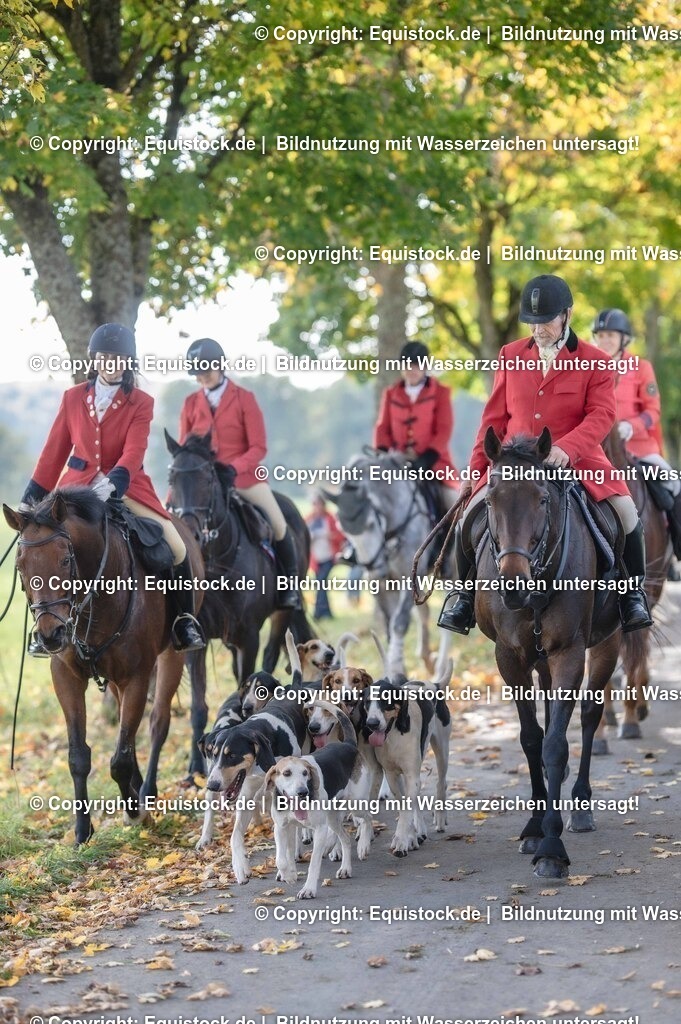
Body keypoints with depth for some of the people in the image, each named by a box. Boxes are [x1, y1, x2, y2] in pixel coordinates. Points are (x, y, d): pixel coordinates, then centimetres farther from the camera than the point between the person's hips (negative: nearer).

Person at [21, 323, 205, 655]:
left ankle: (184, 621, 4)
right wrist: (33, 496, 7)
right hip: (79, 486, 2)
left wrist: (114, 482, -33)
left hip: (126, 487, -1)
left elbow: (134, 451, -14)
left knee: (176, 548, -15)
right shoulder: (73, 398, 7)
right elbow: (55, 450, 9)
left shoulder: (141, 403, 0)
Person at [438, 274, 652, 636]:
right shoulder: (510, 356, 7)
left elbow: (601, 414, -12)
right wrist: (476, 468, 6)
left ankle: (633, 594, 1)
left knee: (625, 511, -20)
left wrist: (567, 447, -30)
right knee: (471, 514, -15)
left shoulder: (594, 361, -1)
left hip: (577, 460, -2)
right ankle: (465, 594, 8)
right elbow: (494, 417, 11)